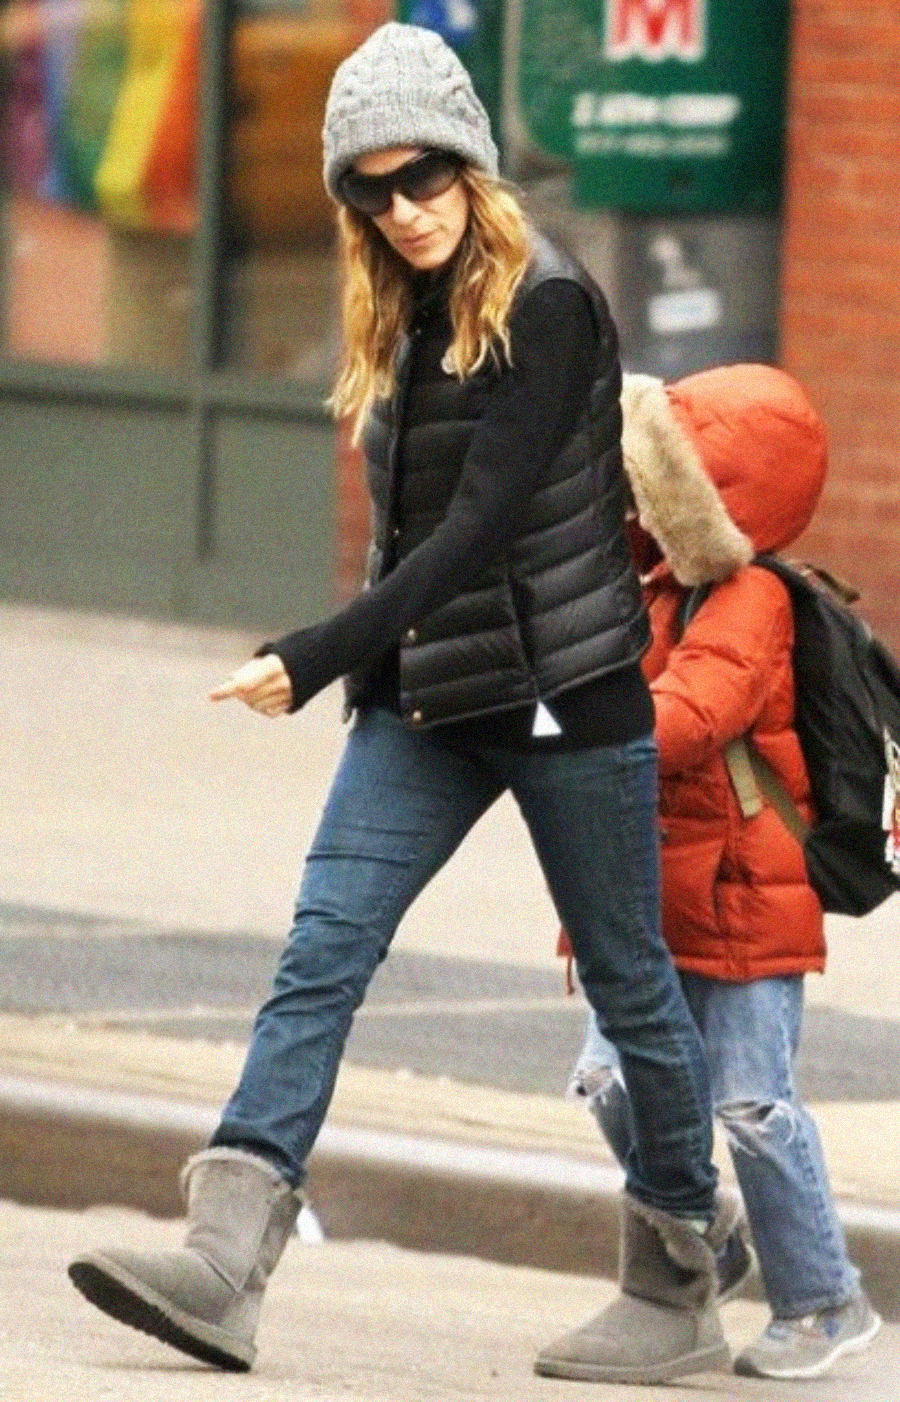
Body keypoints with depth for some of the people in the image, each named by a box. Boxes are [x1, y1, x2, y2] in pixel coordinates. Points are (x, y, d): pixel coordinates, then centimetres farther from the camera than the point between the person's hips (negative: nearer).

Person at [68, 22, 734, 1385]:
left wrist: (314, 658, -23)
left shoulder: (548, 309, -15)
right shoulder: (405, 322, 9)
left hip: (564, 689, -7)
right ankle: (224, 1264, -21)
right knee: (322, 949, -9)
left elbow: (478, 529, -21)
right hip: (425, 697, 7)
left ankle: (679, 1295, 20)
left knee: (627, 979, 6)